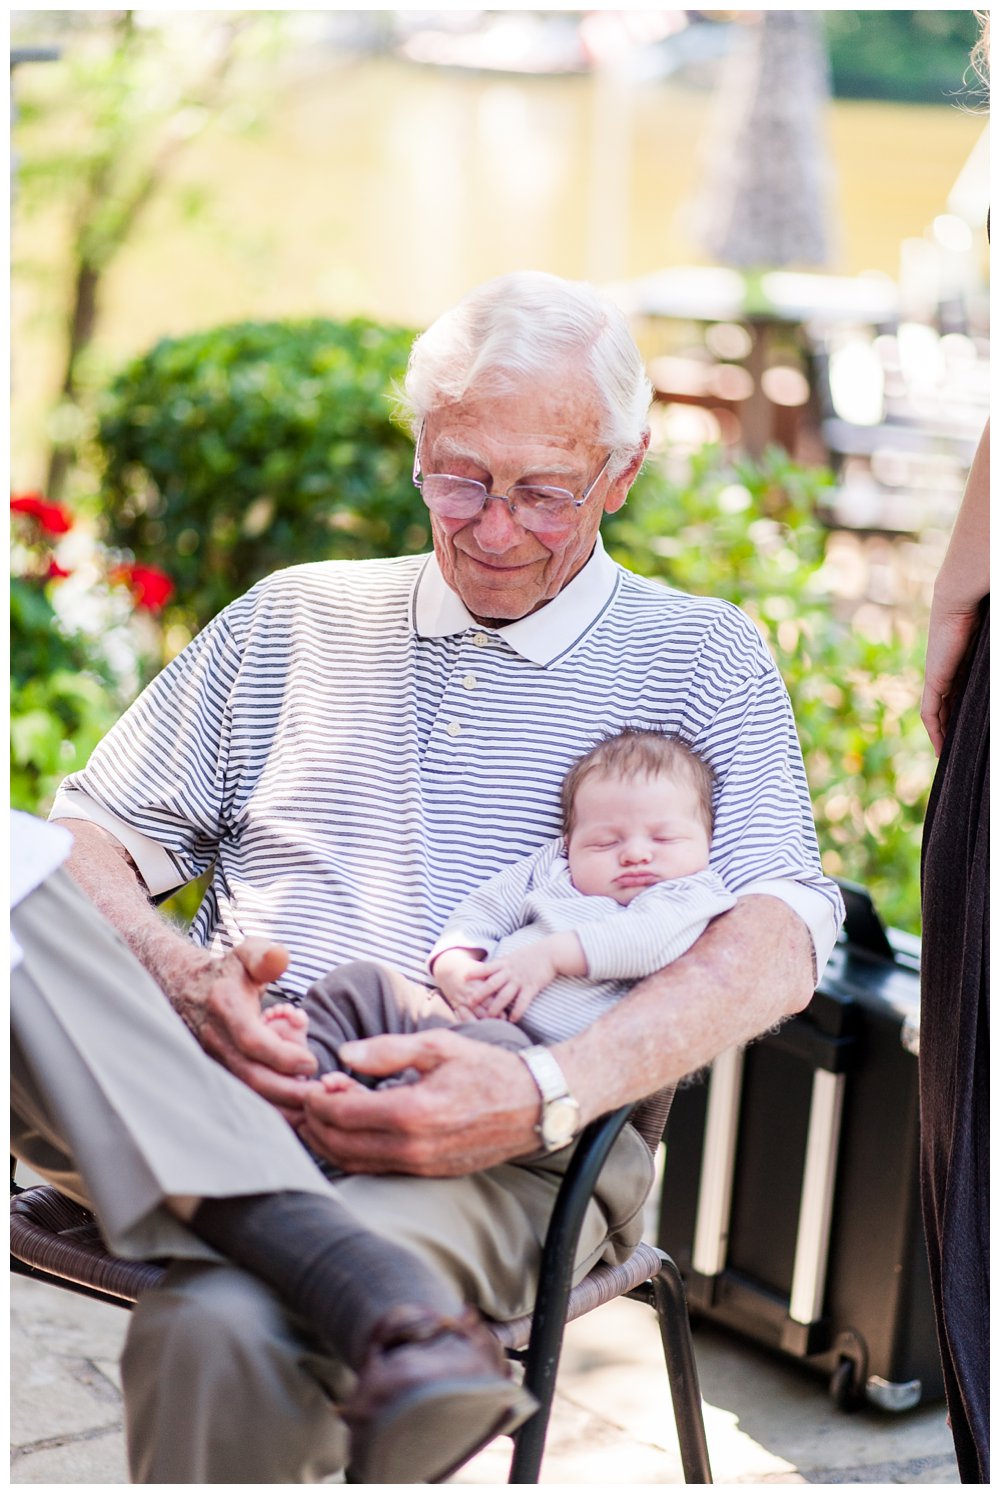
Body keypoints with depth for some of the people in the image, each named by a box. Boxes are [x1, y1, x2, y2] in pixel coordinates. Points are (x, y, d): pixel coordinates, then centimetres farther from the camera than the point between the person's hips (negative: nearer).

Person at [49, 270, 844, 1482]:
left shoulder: (701, 658, 15)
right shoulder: (295, 618, 24)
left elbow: (781, 939, -1)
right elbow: (91, 837, 20)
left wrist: (544, 1094, -20)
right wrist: (171, 973, -6)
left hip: (502, 1155, -3)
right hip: (224, 1079, 3)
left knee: (220, 1327, -35)